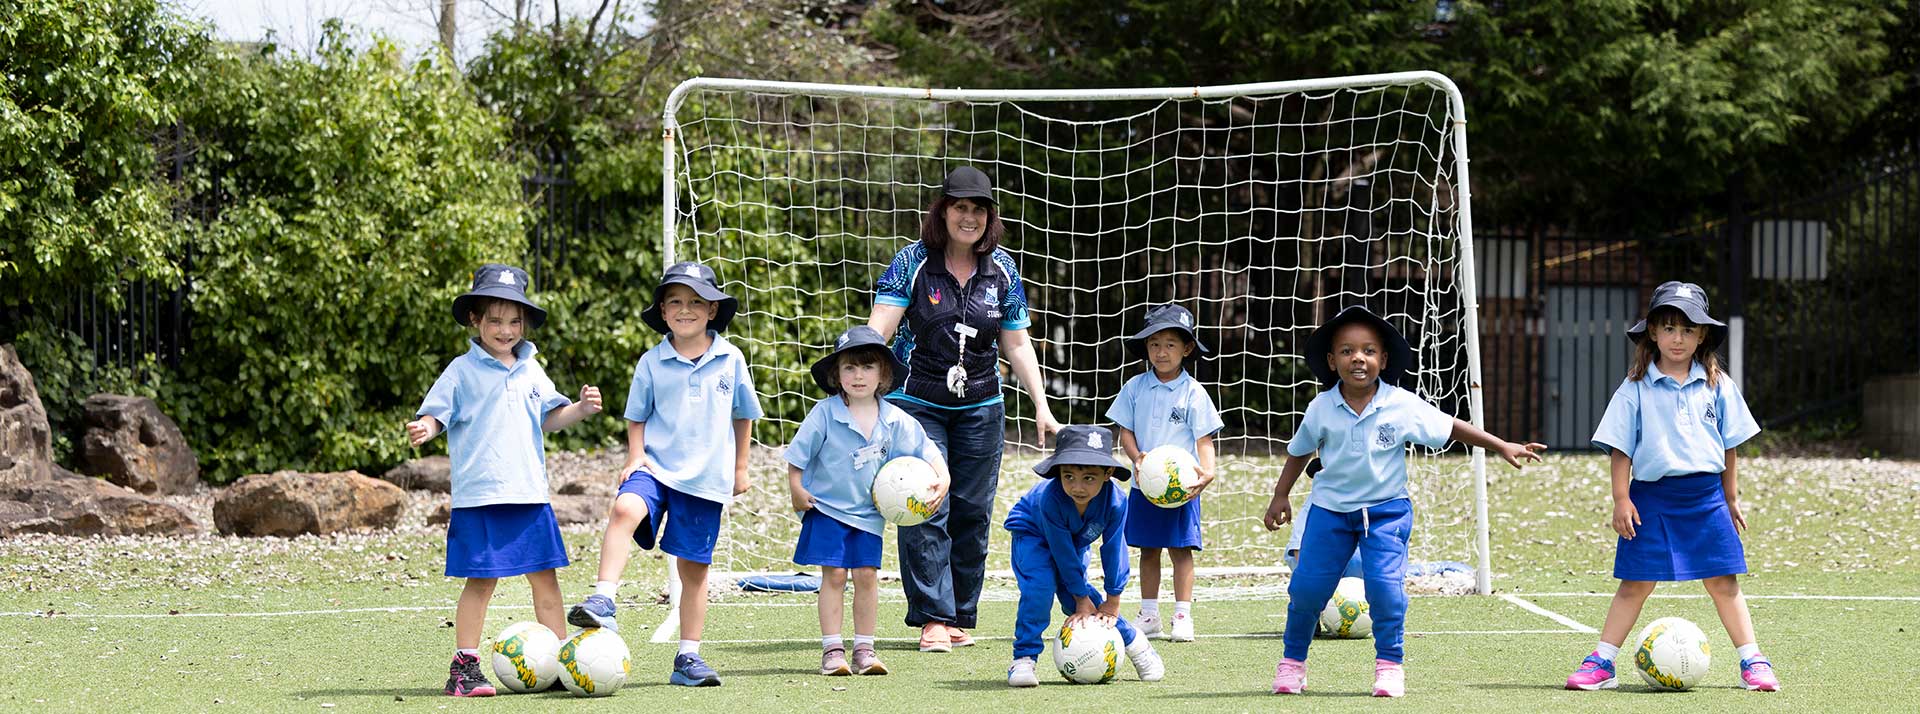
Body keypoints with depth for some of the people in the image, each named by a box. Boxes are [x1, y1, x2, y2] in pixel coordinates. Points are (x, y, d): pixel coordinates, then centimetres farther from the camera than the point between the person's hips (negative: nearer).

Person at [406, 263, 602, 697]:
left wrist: (580, 409, 1)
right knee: (481, 581, -5)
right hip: (479, 495, -5)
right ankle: (464, 667, 1)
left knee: (545, 578, 6)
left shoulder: (531, 370, 14)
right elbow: (436, 413, -3)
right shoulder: (462, 372, 0)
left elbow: (549, 417, 19)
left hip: (530, 494, 5)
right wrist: (425, 429, -24)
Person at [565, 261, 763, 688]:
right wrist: (636, 457, -5)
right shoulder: (651, 363, 2)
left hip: (706, 477, 1)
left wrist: (740, 468, 19)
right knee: (626, 508, -33)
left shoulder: (730, 359, 3)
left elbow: (743, 414, 15)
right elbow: (636, 417, 11)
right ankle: (603, 601, -39)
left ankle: (688, 657, 15)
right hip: (657, 465, -1)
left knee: (694, 567, 5)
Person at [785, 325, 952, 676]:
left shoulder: (895, 421, -3)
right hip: (826, 507, -3)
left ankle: (864, 649, 10)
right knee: (834, 574, -6)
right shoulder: (824, 414, -11)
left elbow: (928, 451, 4)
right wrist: (795, 489, -10)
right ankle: (832, 650, -2)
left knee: (867, 575, 1)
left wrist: (942, 478, -10)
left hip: (868, 512, 3)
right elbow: (797, 455, -4)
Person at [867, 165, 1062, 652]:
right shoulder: (913, 262, -6)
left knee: (973, 513, 4)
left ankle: (961, 617, 14)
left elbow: (1017, 344, 11)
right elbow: (879, 328, -13)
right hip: (918, 405, -3)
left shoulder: (1002, 269, 4)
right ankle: (933, 618, -12)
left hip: (980, 408, 3)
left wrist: (1041, 406, 6)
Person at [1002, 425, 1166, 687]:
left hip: (1077, 540, 3)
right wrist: (1082, 600, -23)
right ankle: (1023, 658, -17)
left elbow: (1114, 551, -22)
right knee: (1040, 586, -27)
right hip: (1032, 534, -3)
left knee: (1075, 600, -7)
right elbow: (1063, 554, -32)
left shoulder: (1115, 501, -33)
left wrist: (1112, 604, -15)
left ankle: (1134, 643, 13)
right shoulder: (1050, 499, -42)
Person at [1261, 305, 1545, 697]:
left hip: (1386, 510, -1)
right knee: (1307, 587, -1)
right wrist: (1280, 496, 10)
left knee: (1386, 587, -15)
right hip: (1330, 507, 1)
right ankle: (1292, 661, 19)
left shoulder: (1403, 406, -13)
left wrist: (1502, 446, -2)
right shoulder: (1321, 409, -9)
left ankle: (1389, 665, 2)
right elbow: (1299, 451, 8)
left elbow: (1450, 428, -2)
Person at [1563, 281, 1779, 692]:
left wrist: (1731, 499, 12)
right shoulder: (1636, 389, 0)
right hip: (1651, 496, -1)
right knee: (1636, 583, 0)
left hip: (1706, 495, 1)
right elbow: (1621, 448, 0)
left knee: (1723, 582, 1)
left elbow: (1730, 446, 12)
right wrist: (1621, 499, -6)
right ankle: (1602, 663, 5)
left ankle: (1752, 663, 6)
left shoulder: (1717, 385, 5)